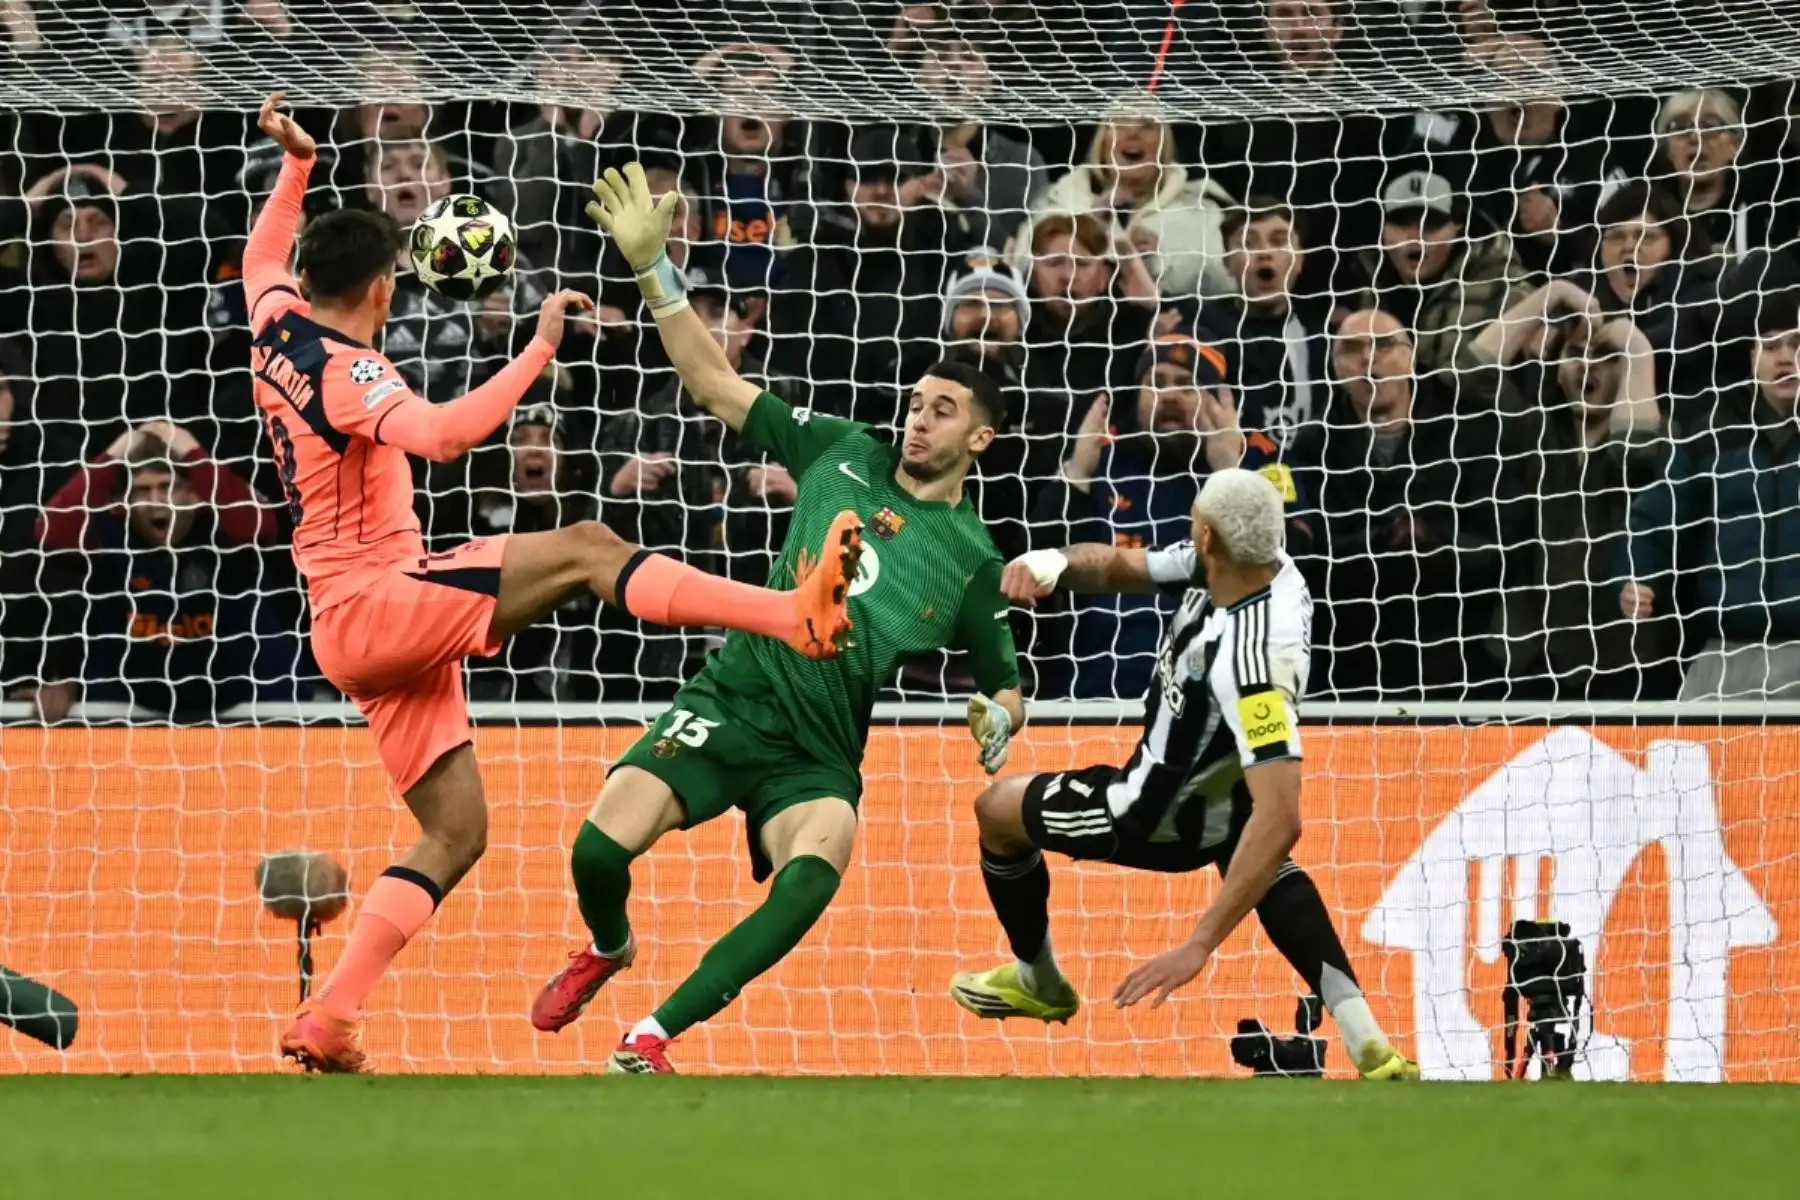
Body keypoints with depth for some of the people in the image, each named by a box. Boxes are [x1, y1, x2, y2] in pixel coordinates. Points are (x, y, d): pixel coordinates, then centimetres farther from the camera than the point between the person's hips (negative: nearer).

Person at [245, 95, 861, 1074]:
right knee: (583, 550, -21)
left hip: (359, 631, 9)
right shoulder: (345, 371, -15)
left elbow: (264, 258, 35)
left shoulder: (278, 329, 10)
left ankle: (326, 1024, 1)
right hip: (374, 602, -9)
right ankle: (793, 612, -41)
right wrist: (541, 349, -34)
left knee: (455, 831, 8)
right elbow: (442, 434, -34)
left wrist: (295, 165, 39)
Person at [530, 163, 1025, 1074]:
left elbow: (1006, 688, 17)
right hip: (730, 701, 1)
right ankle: (608, 949, 20)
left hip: (818, 755, -1)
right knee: (601, 849, -19)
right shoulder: (844, 455, 9)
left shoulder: (972, 556, 7)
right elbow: (716, 383, 9)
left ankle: (652, 1036, -29)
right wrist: (652, 268, 0)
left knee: (816, 870, -34)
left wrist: (997, 722, -8)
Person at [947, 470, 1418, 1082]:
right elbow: (1118, 568, -5)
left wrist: (1199, 946, -49)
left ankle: (1038, 983, 39)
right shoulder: (1265, 565, -20)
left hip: (1169, 813, -7)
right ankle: (1371, 1052, 8)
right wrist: (1054, 562, -29)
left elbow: (1280, 818, -48)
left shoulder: (1252, 657, -43)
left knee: (997, 809, 13)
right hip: (1221, 774, 8)